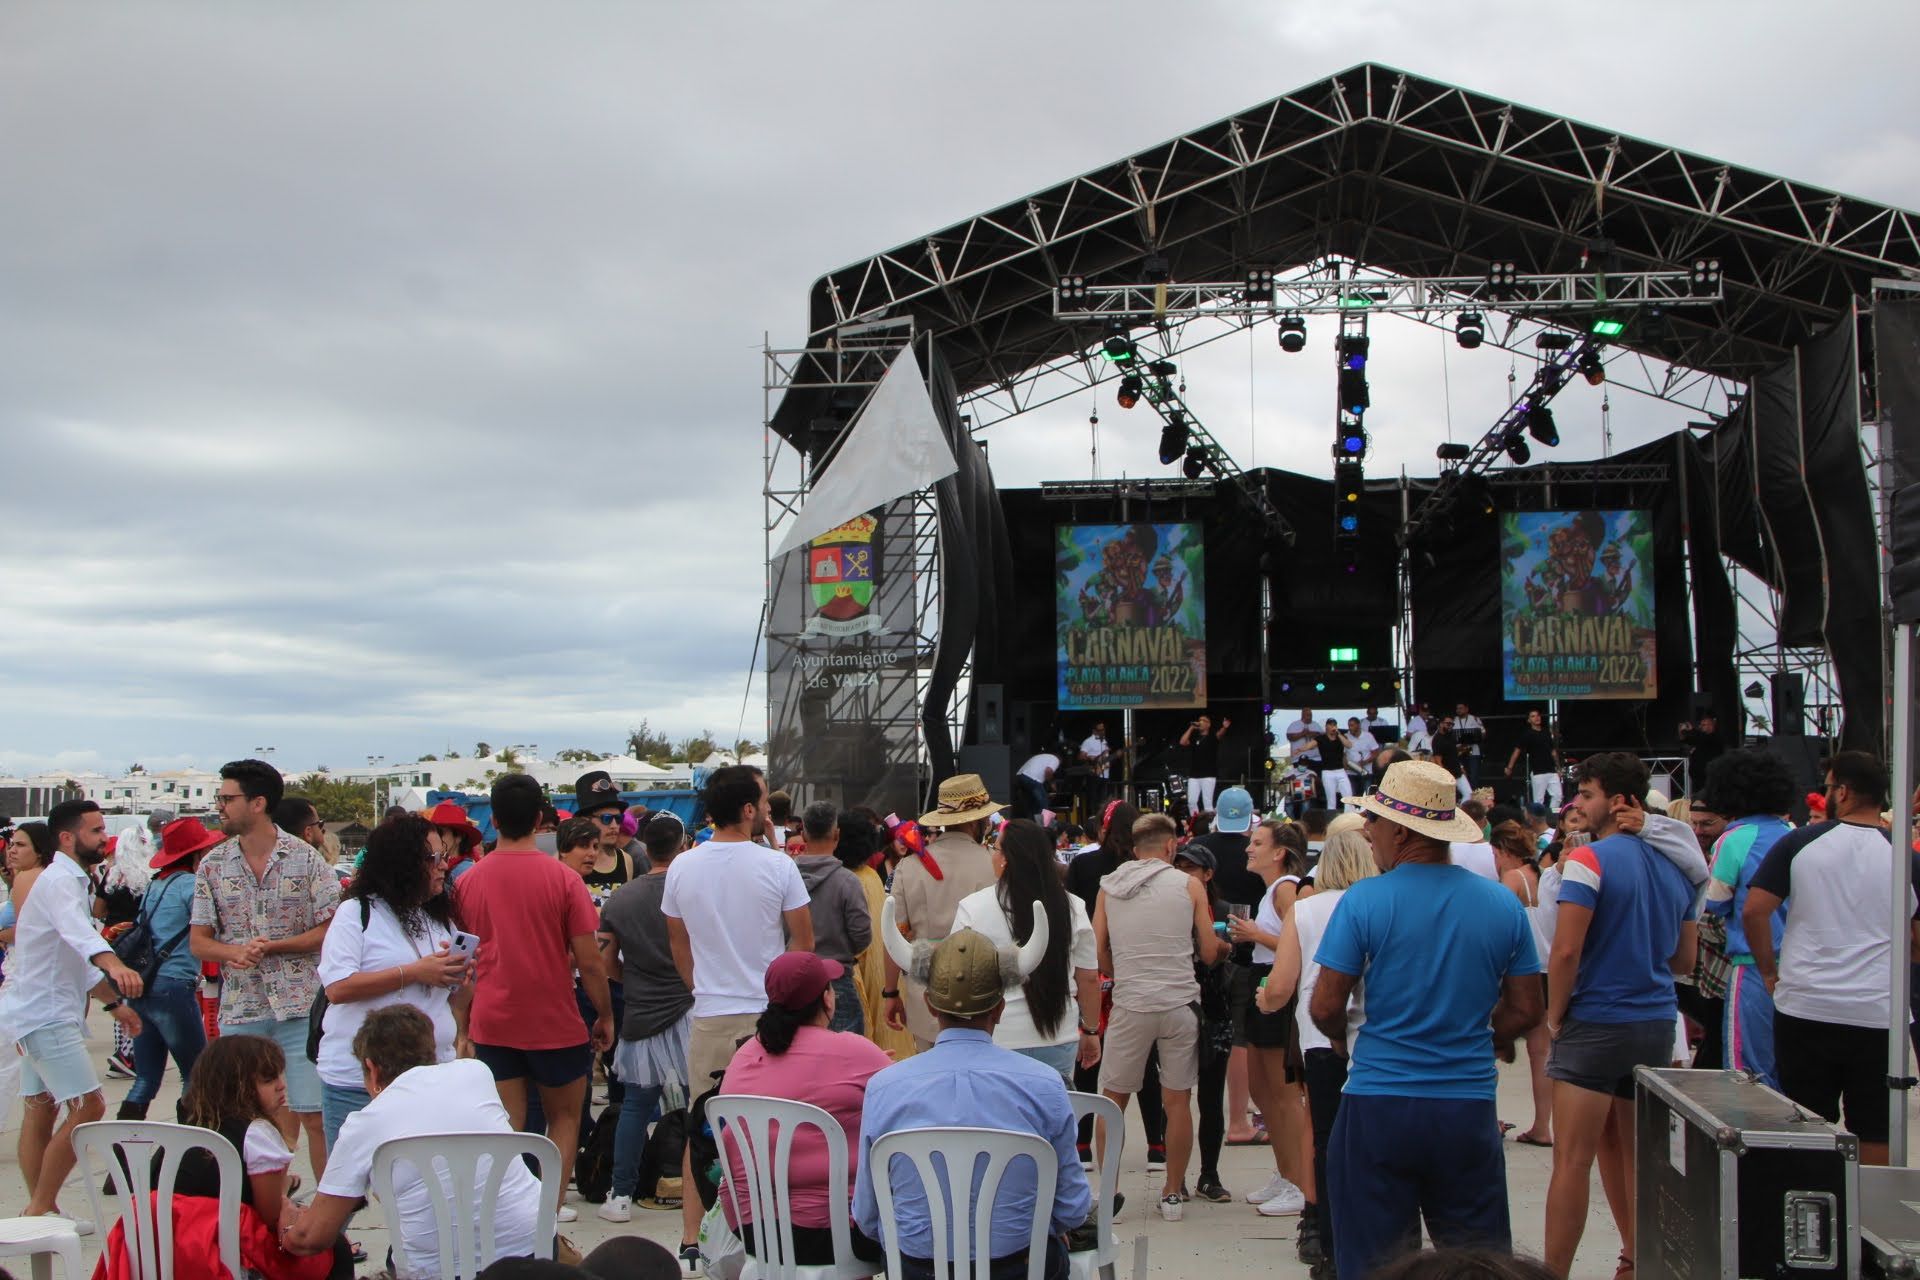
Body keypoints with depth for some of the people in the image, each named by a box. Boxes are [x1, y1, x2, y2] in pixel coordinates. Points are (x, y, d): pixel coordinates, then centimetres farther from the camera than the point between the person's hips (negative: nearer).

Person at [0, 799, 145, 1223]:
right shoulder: (59, 881, -17)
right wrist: (113, 965, -56)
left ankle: (39, 1210, 18)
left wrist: (114, 1001, 24)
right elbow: (78, 931, -39)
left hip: (43, 1012, 11)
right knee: (87, 1107, -12)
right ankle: (42, 1207, -6)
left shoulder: (70, 881, 17)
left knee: (40, 1109, 12)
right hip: (46, 1013, -11)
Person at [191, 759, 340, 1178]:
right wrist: (232, 952, -14)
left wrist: (274, 946, -14)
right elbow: (198, 940, 7)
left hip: (301, 1006, -3)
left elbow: (331, 929, -4)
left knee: (314, 1115, -2)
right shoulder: (213, 864, 8)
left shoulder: (306, 859, -1)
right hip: (240, 1009, 3)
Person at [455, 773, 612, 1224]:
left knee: (506, 1123, 8)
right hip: (554, 1019, -2)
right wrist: (605, 1016, 2)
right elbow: (589, 962, -11)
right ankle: (552, 1206, 8)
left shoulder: (469, 881, -1)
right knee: (564, 1116, 14)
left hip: (492, 1021, 2)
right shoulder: (562, 879, -11)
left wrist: (464, 1021, 20)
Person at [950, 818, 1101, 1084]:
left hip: (996, 1041, -3)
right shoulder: (1073, 909, 0)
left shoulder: (973, 907, -9)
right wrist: (1091, 1031, 20)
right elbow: (1089, 979, 6)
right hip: (1059, 1039, 3)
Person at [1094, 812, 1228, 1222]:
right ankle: (1173, 1193, 15)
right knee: (1176, 1100, 8)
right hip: (1179, 1001, 0)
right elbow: (1209, 953, 3)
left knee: (1113, 1099, 10)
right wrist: (1224, 946, 25)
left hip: (1130, 1004, 0)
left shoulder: (1109, 888, 5)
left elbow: (1098, 953, 7)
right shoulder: (1189, 886, 1)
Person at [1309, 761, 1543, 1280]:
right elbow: (1527, 1009, 6)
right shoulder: (1503, 904, 1)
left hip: (1379, 1107, -3)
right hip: (1470, 1107, 3)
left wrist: (1343, 1038, 12)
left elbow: (1325, 1008, -9)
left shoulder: (1365, 900, -10)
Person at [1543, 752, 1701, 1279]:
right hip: (1658, 1024, 7)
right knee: (1634, 1152, 18)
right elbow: (1685, 960, 16)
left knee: (1573, 1160, -3)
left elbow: (1565, 951, -17)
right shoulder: (1675, 866, 9)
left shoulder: (1590, 859, -13)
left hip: (1596, 1023, -7)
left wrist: (1555, 1017, -5)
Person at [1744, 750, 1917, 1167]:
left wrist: (1769, 971, 5)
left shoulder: (1800, 843, -3)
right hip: (1879, 1014, 0)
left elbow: (1753, 911, -7)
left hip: (1804, 1007, 0)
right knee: (1874, 1134, 9)